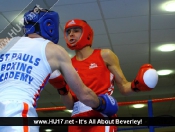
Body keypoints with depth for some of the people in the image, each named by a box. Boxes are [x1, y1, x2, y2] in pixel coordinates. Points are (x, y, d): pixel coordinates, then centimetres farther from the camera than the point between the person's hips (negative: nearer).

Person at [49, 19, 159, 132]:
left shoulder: (105, 55, 7)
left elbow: (124, 88, 6)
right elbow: (70, 105, 11)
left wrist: (136, 85, -15)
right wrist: (61, 88, -7)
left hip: (102, 115, -4)